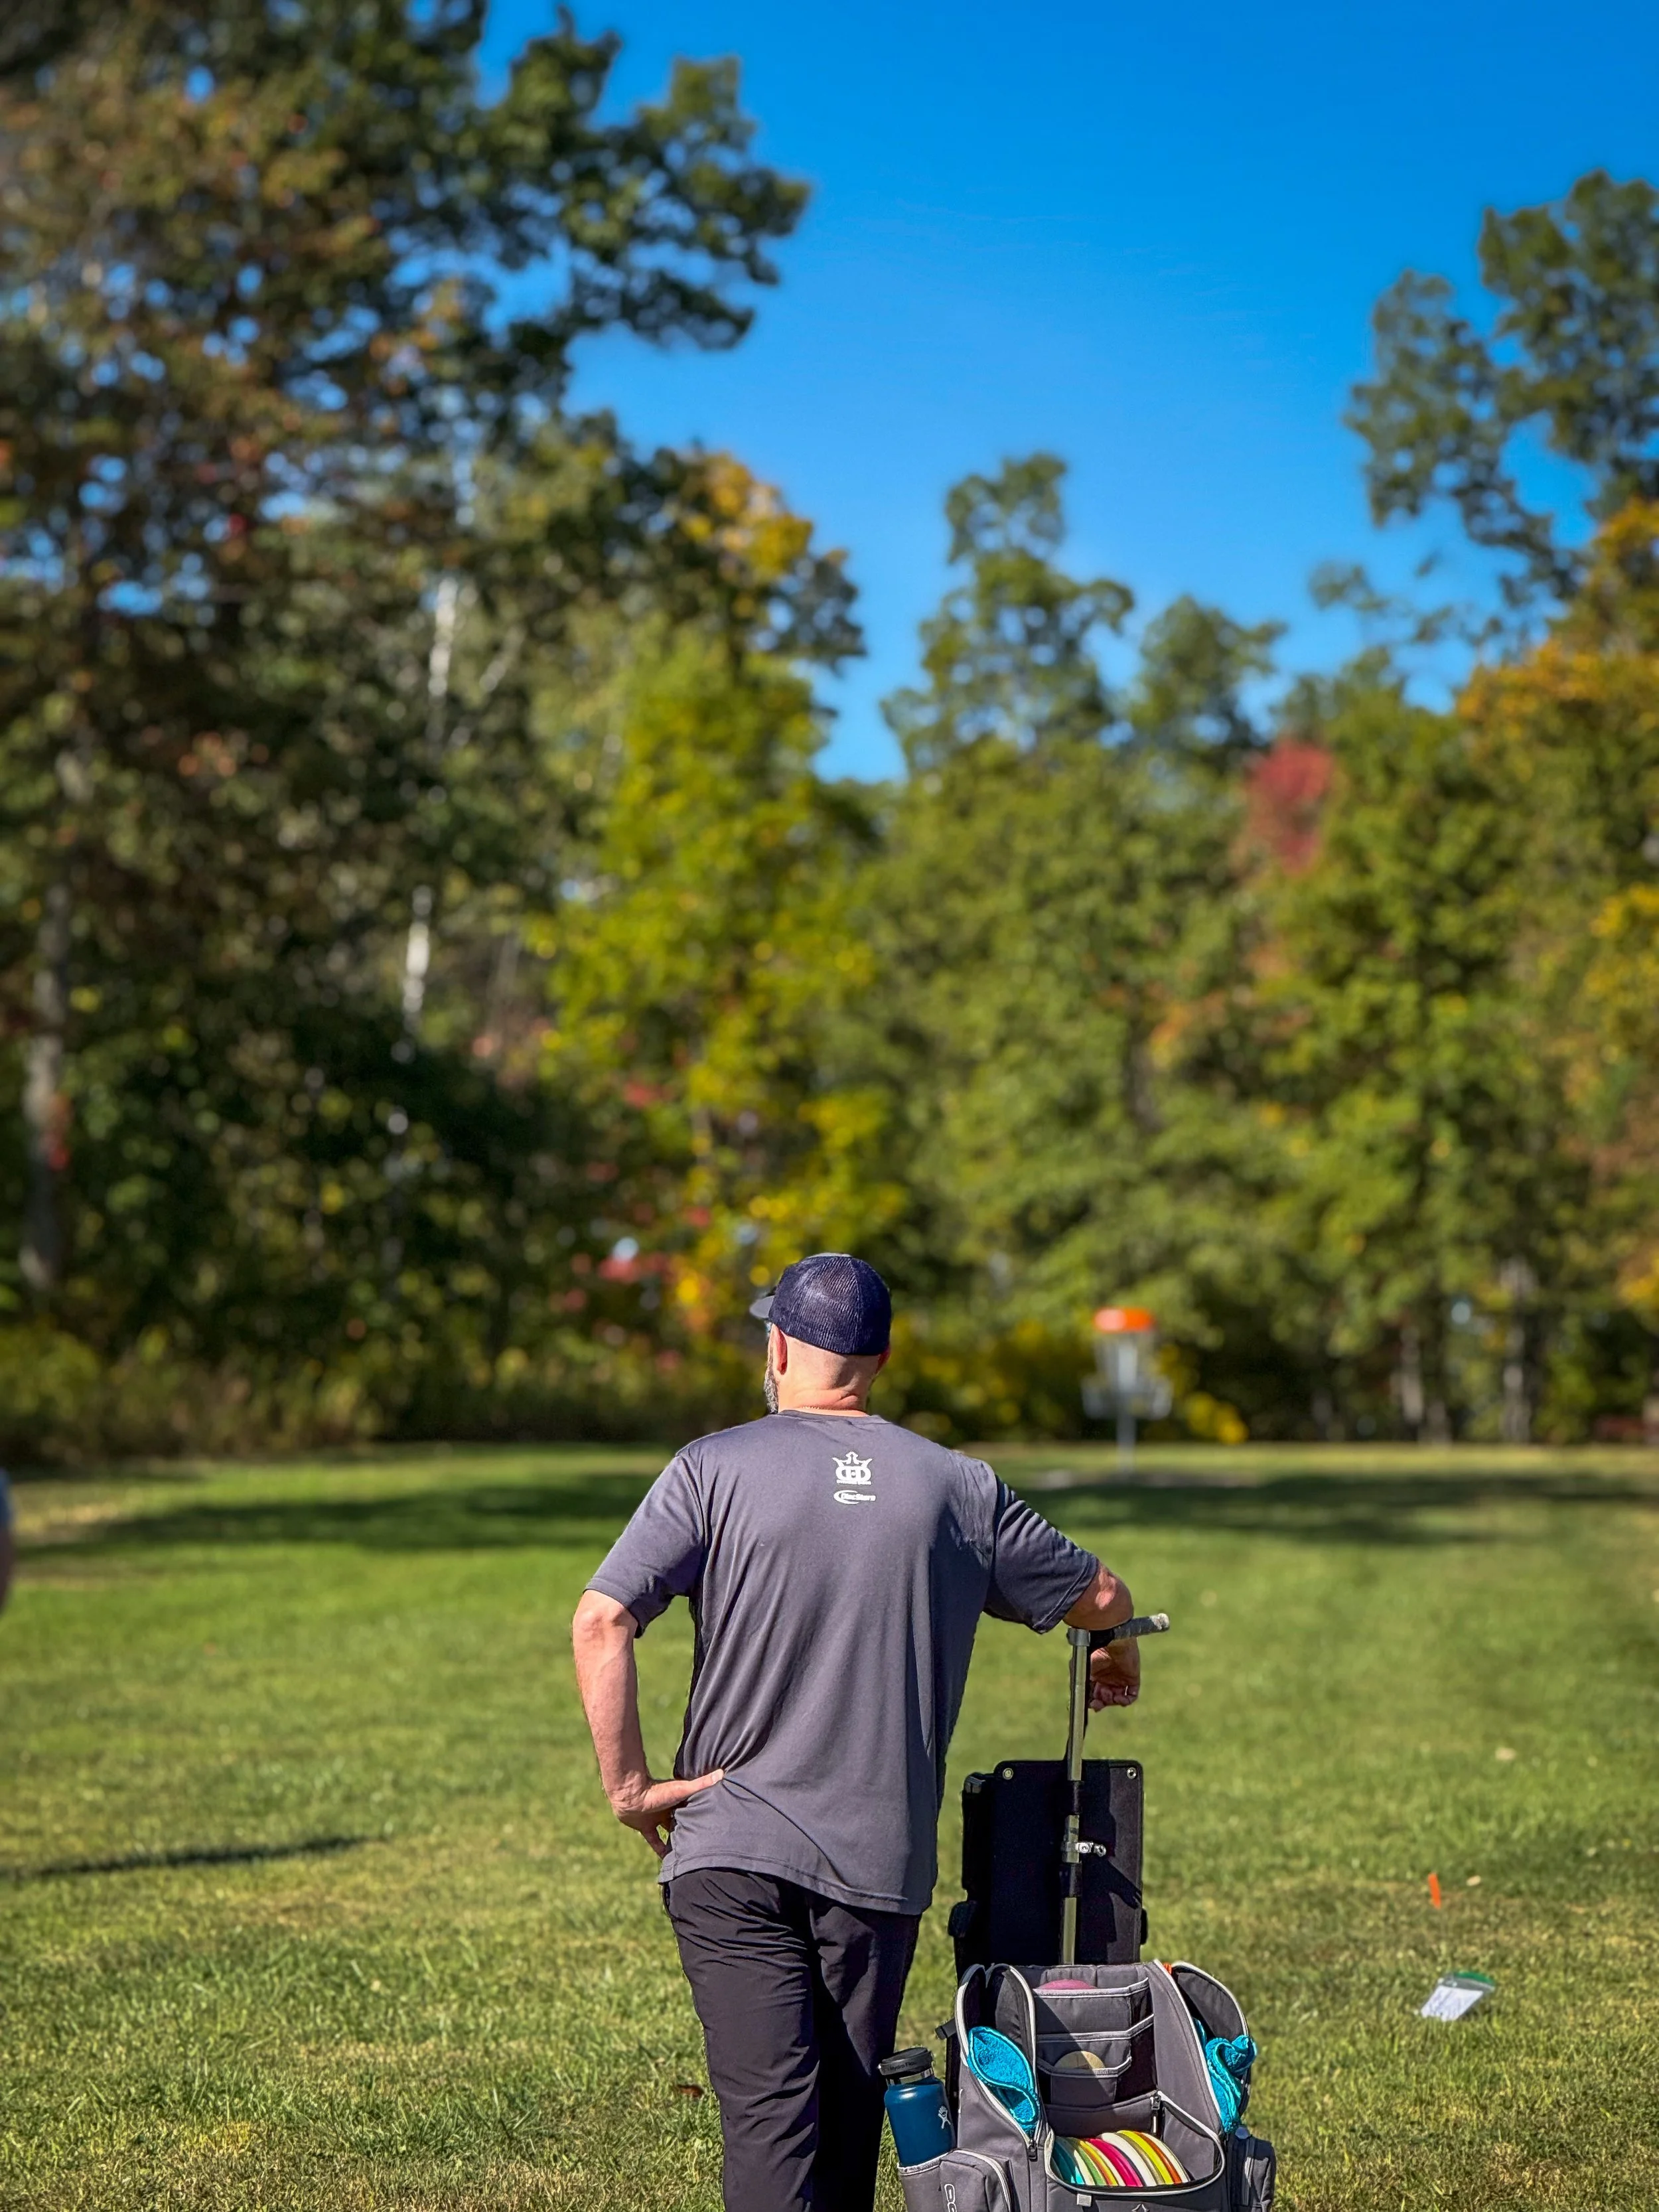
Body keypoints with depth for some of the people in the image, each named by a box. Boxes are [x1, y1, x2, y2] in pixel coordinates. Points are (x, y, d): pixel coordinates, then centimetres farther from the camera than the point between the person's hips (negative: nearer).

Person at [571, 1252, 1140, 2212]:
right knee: (849, 2116, 13)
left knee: (770, 2114, -8)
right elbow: (1100, 1594, 17)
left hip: (731, 1850, -2)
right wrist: (1118, 1665, 40)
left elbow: (601, 1622, -12)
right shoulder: (957, 1486, 6)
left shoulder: (716, 1468, -1)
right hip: (879, 1860, 2)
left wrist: (628, 1787, -4)